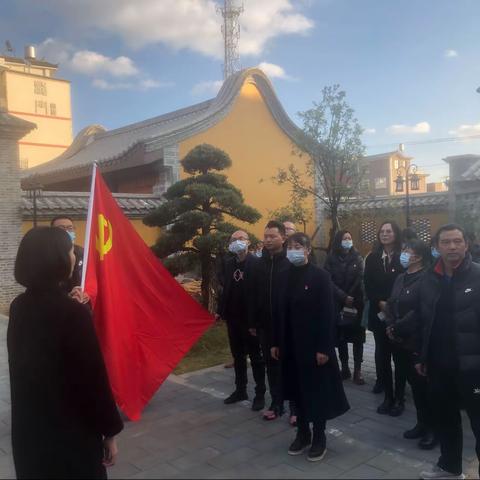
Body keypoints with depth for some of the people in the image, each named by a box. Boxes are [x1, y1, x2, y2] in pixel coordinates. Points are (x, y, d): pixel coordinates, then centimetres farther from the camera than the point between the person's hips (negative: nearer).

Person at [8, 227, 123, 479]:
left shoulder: (18, 307, -3)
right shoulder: (73, 313, -24)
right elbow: (94, 377, -20)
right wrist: (109, 431, -8)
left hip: (28, 427, 7)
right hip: (72, 430, -6)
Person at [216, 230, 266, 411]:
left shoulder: (256, 263, -13)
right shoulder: (229, 263, 7)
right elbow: (226, 289, 11)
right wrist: (220, 311, 8)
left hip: (250, 318, -6)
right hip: (233, 317, 6)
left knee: (256, 357, 6)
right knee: (238, 356, 17)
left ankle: (260, 394, 17)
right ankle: (240, 390, 30)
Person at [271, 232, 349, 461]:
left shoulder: (320, 276, -10)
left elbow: (327, 314, -13)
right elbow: (280, 311, 6)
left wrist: (324, 347, -16)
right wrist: (276, 342, 6)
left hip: (313, 344, -4)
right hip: (290, 344, 5)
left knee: (317, 391, 7)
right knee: (297, 389, 14)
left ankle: (319, 437, 22)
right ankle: (303, 433, 30)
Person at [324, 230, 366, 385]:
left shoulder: (357, 258, 4)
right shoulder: (331, 259, 2)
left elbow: (360, 280, -3)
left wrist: (352, 298, -13)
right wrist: (344, 297, -14)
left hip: (356, 303, 0)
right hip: (338, 304, 0)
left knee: (357, 338, -1)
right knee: (341, 338, 5)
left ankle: (357, 370, 4)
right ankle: (345, 368, 15)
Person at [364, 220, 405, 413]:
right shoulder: (372, 258, 7)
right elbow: (368, 285, 3)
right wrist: (380, 303, -11)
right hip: (379, 313, 3)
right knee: (382, 355, 5)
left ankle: (399, 398, 13)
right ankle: (388, 397, 14)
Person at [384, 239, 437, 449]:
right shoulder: (400, 278, 12)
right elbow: (391, 304, 12)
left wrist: (397, 328, -14)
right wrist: (391, 326, -3)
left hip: (417, 341, -7)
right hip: (400, 340, 7)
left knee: (423, 384, 2)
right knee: (414, 383, 14)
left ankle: (432, 428, 17)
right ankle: (422, 424, 27)